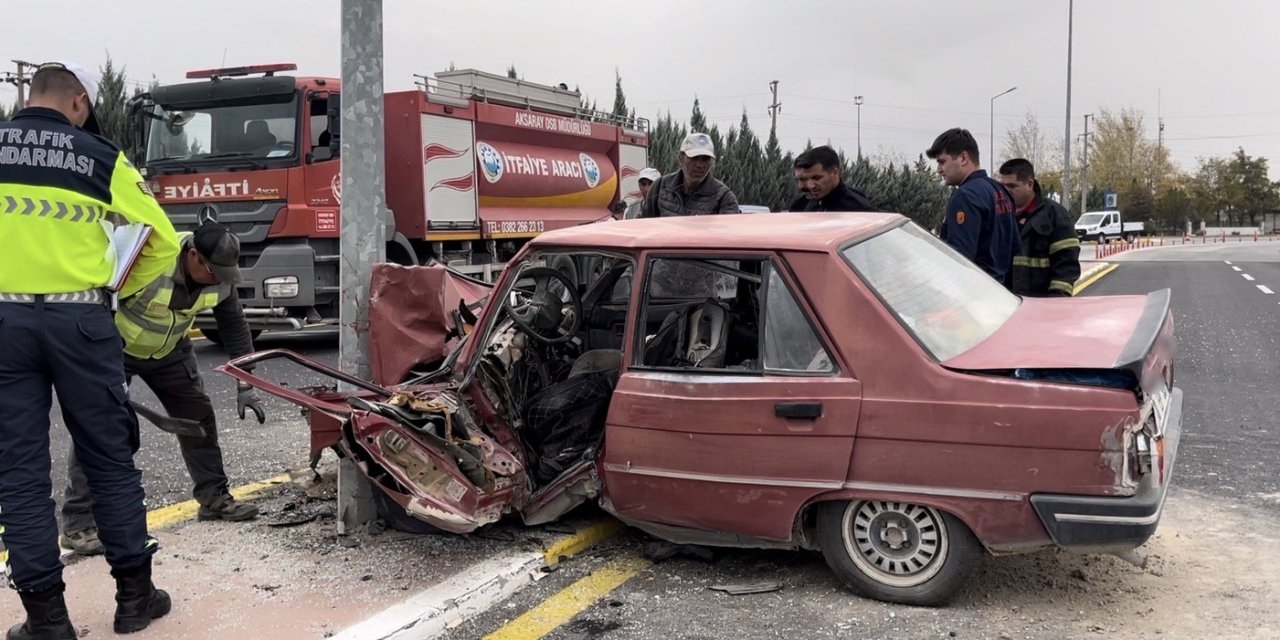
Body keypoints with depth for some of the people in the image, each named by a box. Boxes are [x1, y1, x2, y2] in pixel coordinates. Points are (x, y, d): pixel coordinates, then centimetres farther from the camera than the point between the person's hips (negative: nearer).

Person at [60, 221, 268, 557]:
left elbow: (235, 326, -5)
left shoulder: (220, 278, -17)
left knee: (198, 414, 5)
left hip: (169, 350, 6)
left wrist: (245, 385, -7)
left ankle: (213, 497, 19)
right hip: (115, 349, -6)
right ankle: (78, 523, -7)